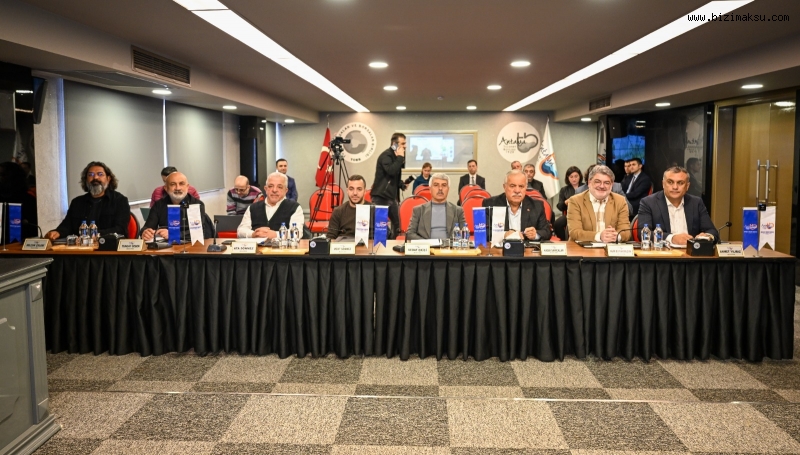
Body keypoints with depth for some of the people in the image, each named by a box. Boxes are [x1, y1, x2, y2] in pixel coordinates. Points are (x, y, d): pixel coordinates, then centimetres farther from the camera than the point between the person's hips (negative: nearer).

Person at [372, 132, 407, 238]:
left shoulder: (395, 156, 15)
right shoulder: (386, 155, -13)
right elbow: (391, 171, -30)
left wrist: (402, 184, 5)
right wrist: (400, 157, -20)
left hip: (392, 196, 9)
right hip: (381, 196, -9)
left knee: (397, 224, 10)